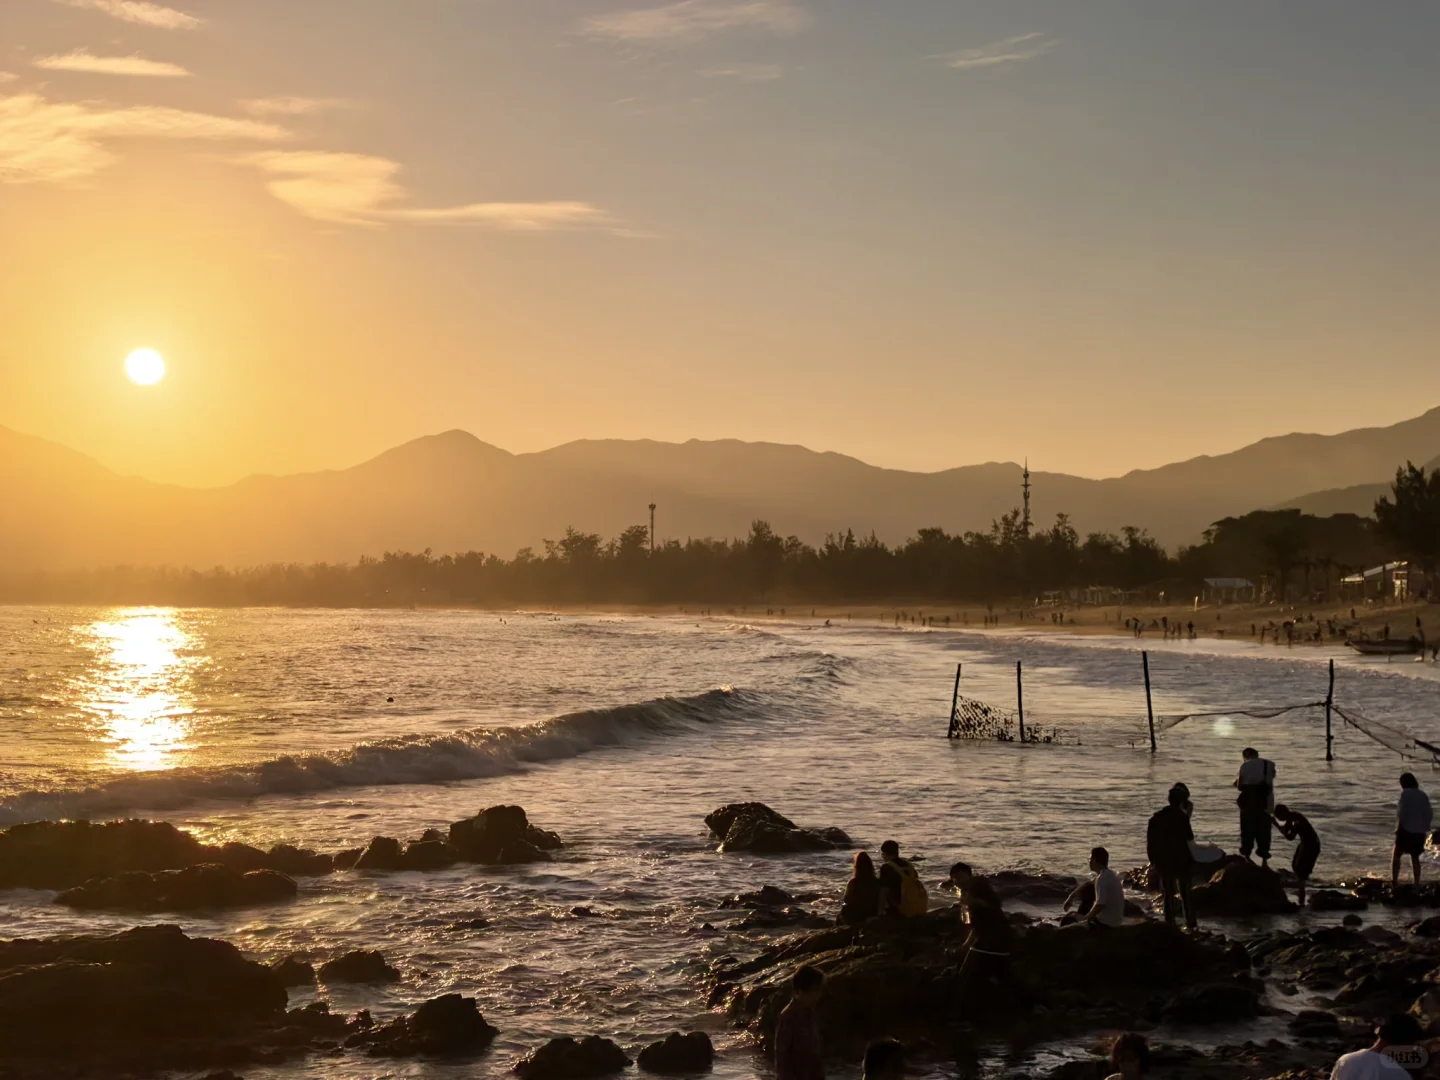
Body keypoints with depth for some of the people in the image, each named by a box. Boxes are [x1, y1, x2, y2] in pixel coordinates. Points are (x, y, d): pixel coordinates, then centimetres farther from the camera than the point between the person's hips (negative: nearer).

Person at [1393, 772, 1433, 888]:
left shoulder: (1405, 794, -10)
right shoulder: (1424, 796, 7)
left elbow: (1402, 812, -16)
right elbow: (1429, 815, 7)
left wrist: (1398, 827, -7)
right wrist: (1425, 829, 16)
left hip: (1406, 830, -5)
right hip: (1419, 832, 5)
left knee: (1396, 855, 5)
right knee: (1415, 857, 16)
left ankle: (1394, 881, -6)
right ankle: (1417, 884, 14)